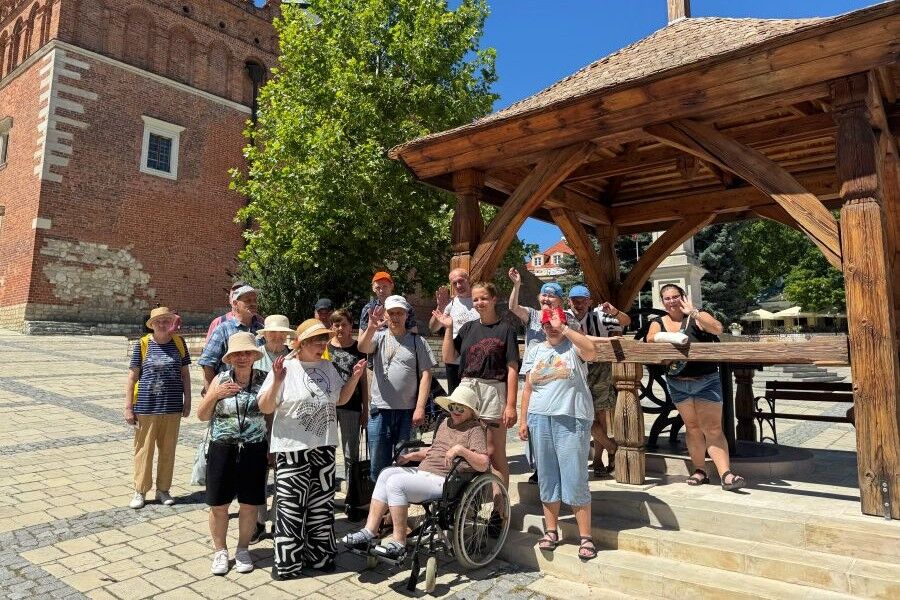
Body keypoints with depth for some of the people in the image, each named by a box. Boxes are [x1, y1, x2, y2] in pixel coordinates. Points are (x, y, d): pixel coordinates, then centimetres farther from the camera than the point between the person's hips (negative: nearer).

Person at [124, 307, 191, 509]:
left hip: (172, 407, 2)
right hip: (146, 407, -2)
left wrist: (187, 401, 8)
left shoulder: (179, 343, 2)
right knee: (144, 450, 7)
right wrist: (128, 407, -3)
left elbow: (185, 373, 9)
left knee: (168, 450, 11)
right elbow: (132, 377, -1)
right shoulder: (143, 344, -3)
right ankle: (140, 491, 22)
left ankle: (163, 489, 25)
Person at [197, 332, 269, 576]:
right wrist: (215, 395, -13)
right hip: (222, 450, 1)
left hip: (253, 451, -1)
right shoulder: (220, 380, 0)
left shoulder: (264, 380, -4)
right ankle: (220, 551, 31)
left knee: (249, 504, 10)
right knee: (218, 505, 9)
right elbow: (202, 416, 4)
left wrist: (272, 449, -1)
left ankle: (243, 550, 31)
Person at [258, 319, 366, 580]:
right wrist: (276, 382, -27)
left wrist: (355, 377, 4)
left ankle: (318, 555, 27)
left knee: (322, 504, 13)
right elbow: (265, 408, -12)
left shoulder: (328, 367, 8)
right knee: (291, 506, 1)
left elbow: (340, 399, 18)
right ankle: (287, 563, 15)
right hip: (293, 448, -6)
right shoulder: (286, 368, -10)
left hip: (324, 446, 6)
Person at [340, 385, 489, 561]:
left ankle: (399, 545, -14)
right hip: (422, 471, 9)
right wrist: (411, 456, 20)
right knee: (387, 473, -9)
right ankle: (369, 533, -9)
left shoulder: (475, 429, -6)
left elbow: (484, 465, -16)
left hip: (442, 481, -9)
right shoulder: (446, 423, 20)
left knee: (396, 482, -22)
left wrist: (461, 450, -27)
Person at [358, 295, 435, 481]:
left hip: (408, 411, 0)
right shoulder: (379, 337, 7)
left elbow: (425, 374, 0)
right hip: (380, 410, 1)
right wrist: (371, 328, -35)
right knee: (378, 463, 9)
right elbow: (362, 348, -15)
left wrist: (420, 407, -8)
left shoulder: (417, 341, 5)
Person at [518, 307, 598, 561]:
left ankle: (586, 537, 9)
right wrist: (523, 420, 8)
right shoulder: (534, 351, 13)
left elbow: (591, 350, -24)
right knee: (547, 478, 12)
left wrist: (563, 328, -20)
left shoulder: (573, 346, 0)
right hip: (540, 419, 5)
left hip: (572, 419, -4)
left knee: (575, 479, -2)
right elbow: (528, 388, 13)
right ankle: (551, 531, 25)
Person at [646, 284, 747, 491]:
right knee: (692, 427, 10)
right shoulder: (659, 322, 4)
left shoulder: (698, 317, -5)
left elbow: (717, 328, -23)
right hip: (678, 383, 3)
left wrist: (692, 312, -25)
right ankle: (699, 471, 18)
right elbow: (650, 338, -16)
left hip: (707, 381, -3)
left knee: (712, 428, -7)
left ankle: (726, 474, -8)